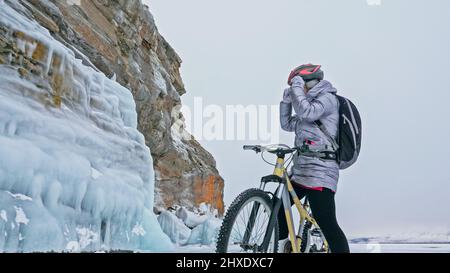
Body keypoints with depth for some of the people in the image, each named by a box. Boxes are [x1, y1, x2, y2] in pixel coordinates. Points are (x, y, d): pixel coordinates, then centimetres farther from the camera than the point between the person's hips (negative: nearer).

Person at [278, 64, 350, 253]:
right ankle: (282, 246, 29)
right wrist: (286, 100, 14)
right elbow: (287, 124, 25)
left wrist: (296, 87, -7)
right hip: (300, 171, 10)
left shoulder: (328, 98, -2)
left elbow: (307, 113, -20)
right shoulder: (311, 104, 25)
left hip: (320, 173, -10)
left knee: (327, 223, -13)